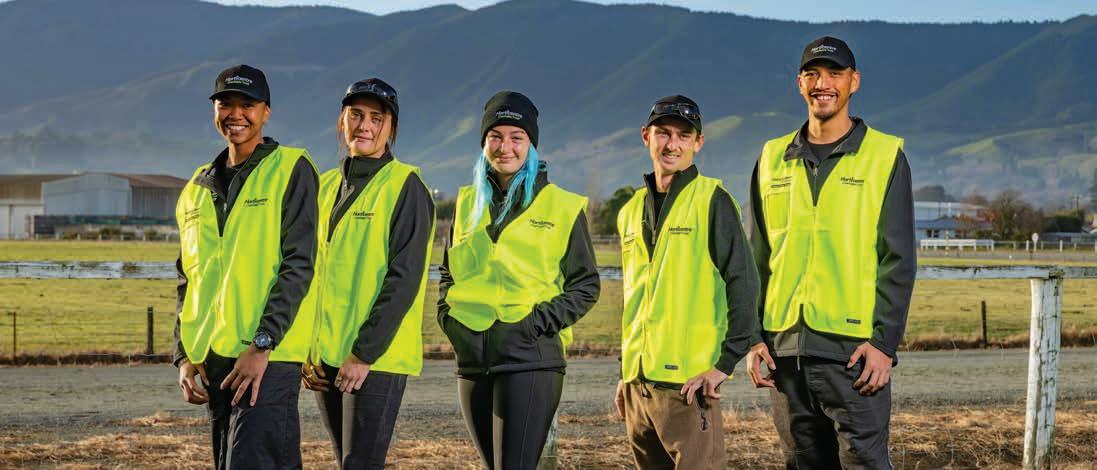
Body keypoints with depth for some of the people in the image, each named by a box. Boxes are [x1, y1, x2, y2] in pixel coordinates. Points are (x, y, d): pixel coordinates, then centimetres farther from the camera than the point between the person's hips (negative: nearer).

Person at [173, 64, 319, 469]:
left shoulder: (290, 169, -2)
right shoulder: (198, 188, 18)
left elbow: (299, 264, -10)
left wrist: (262, 344, -18)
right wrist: (185, 355, 9)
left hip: (267, 358, -7)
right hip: (211, 359, 7)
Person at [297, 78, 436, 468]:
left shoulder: (404, 186, -6)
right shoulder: (328, 186, 14)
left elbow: (405, 277, -13)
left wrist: (366, 353, -17)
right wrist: (306, 348, 10)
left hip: (377, 357, -7)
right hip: (324, 357, 7)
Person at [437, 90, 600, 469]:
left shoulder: (562, 205, 0)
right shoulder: (468, 202, 13)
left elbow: (585, 285, 2)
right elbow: (448, 273, 23)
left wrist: (539, 322, -11)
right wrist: (448, 316, 6)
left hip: (530, 359, -5)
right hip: (473, 360, 5)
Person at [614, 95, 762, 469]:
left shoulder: (711, 200, -4)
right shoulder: (631, 211, 16)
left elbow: (743, 283, -10)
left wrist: (726, 362, -16)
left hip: (688, 382, -7)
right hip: (637, 384, 7)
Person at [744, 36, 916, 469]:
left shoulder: (884, 156, 1)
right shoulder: (774, 159, 12)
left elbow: (898, 261, -3)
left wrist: (884, 341, -11)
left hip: (852, 349, -4)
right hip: (785, 347, 4)